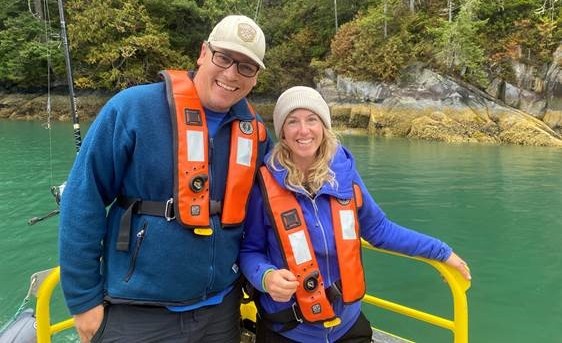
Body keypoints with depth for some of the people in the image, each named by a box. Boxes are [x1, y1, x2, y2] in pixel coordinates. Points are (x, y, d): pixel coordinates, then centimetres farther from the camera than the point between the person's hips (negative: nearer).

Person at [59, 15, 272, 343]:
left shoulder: (254, 130, -1)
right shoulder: (133, 108, -15)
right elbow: (83, 202, -11)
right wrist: (84, 298, -8)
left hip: (221, 310, 4)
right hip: (137, 314, -3)